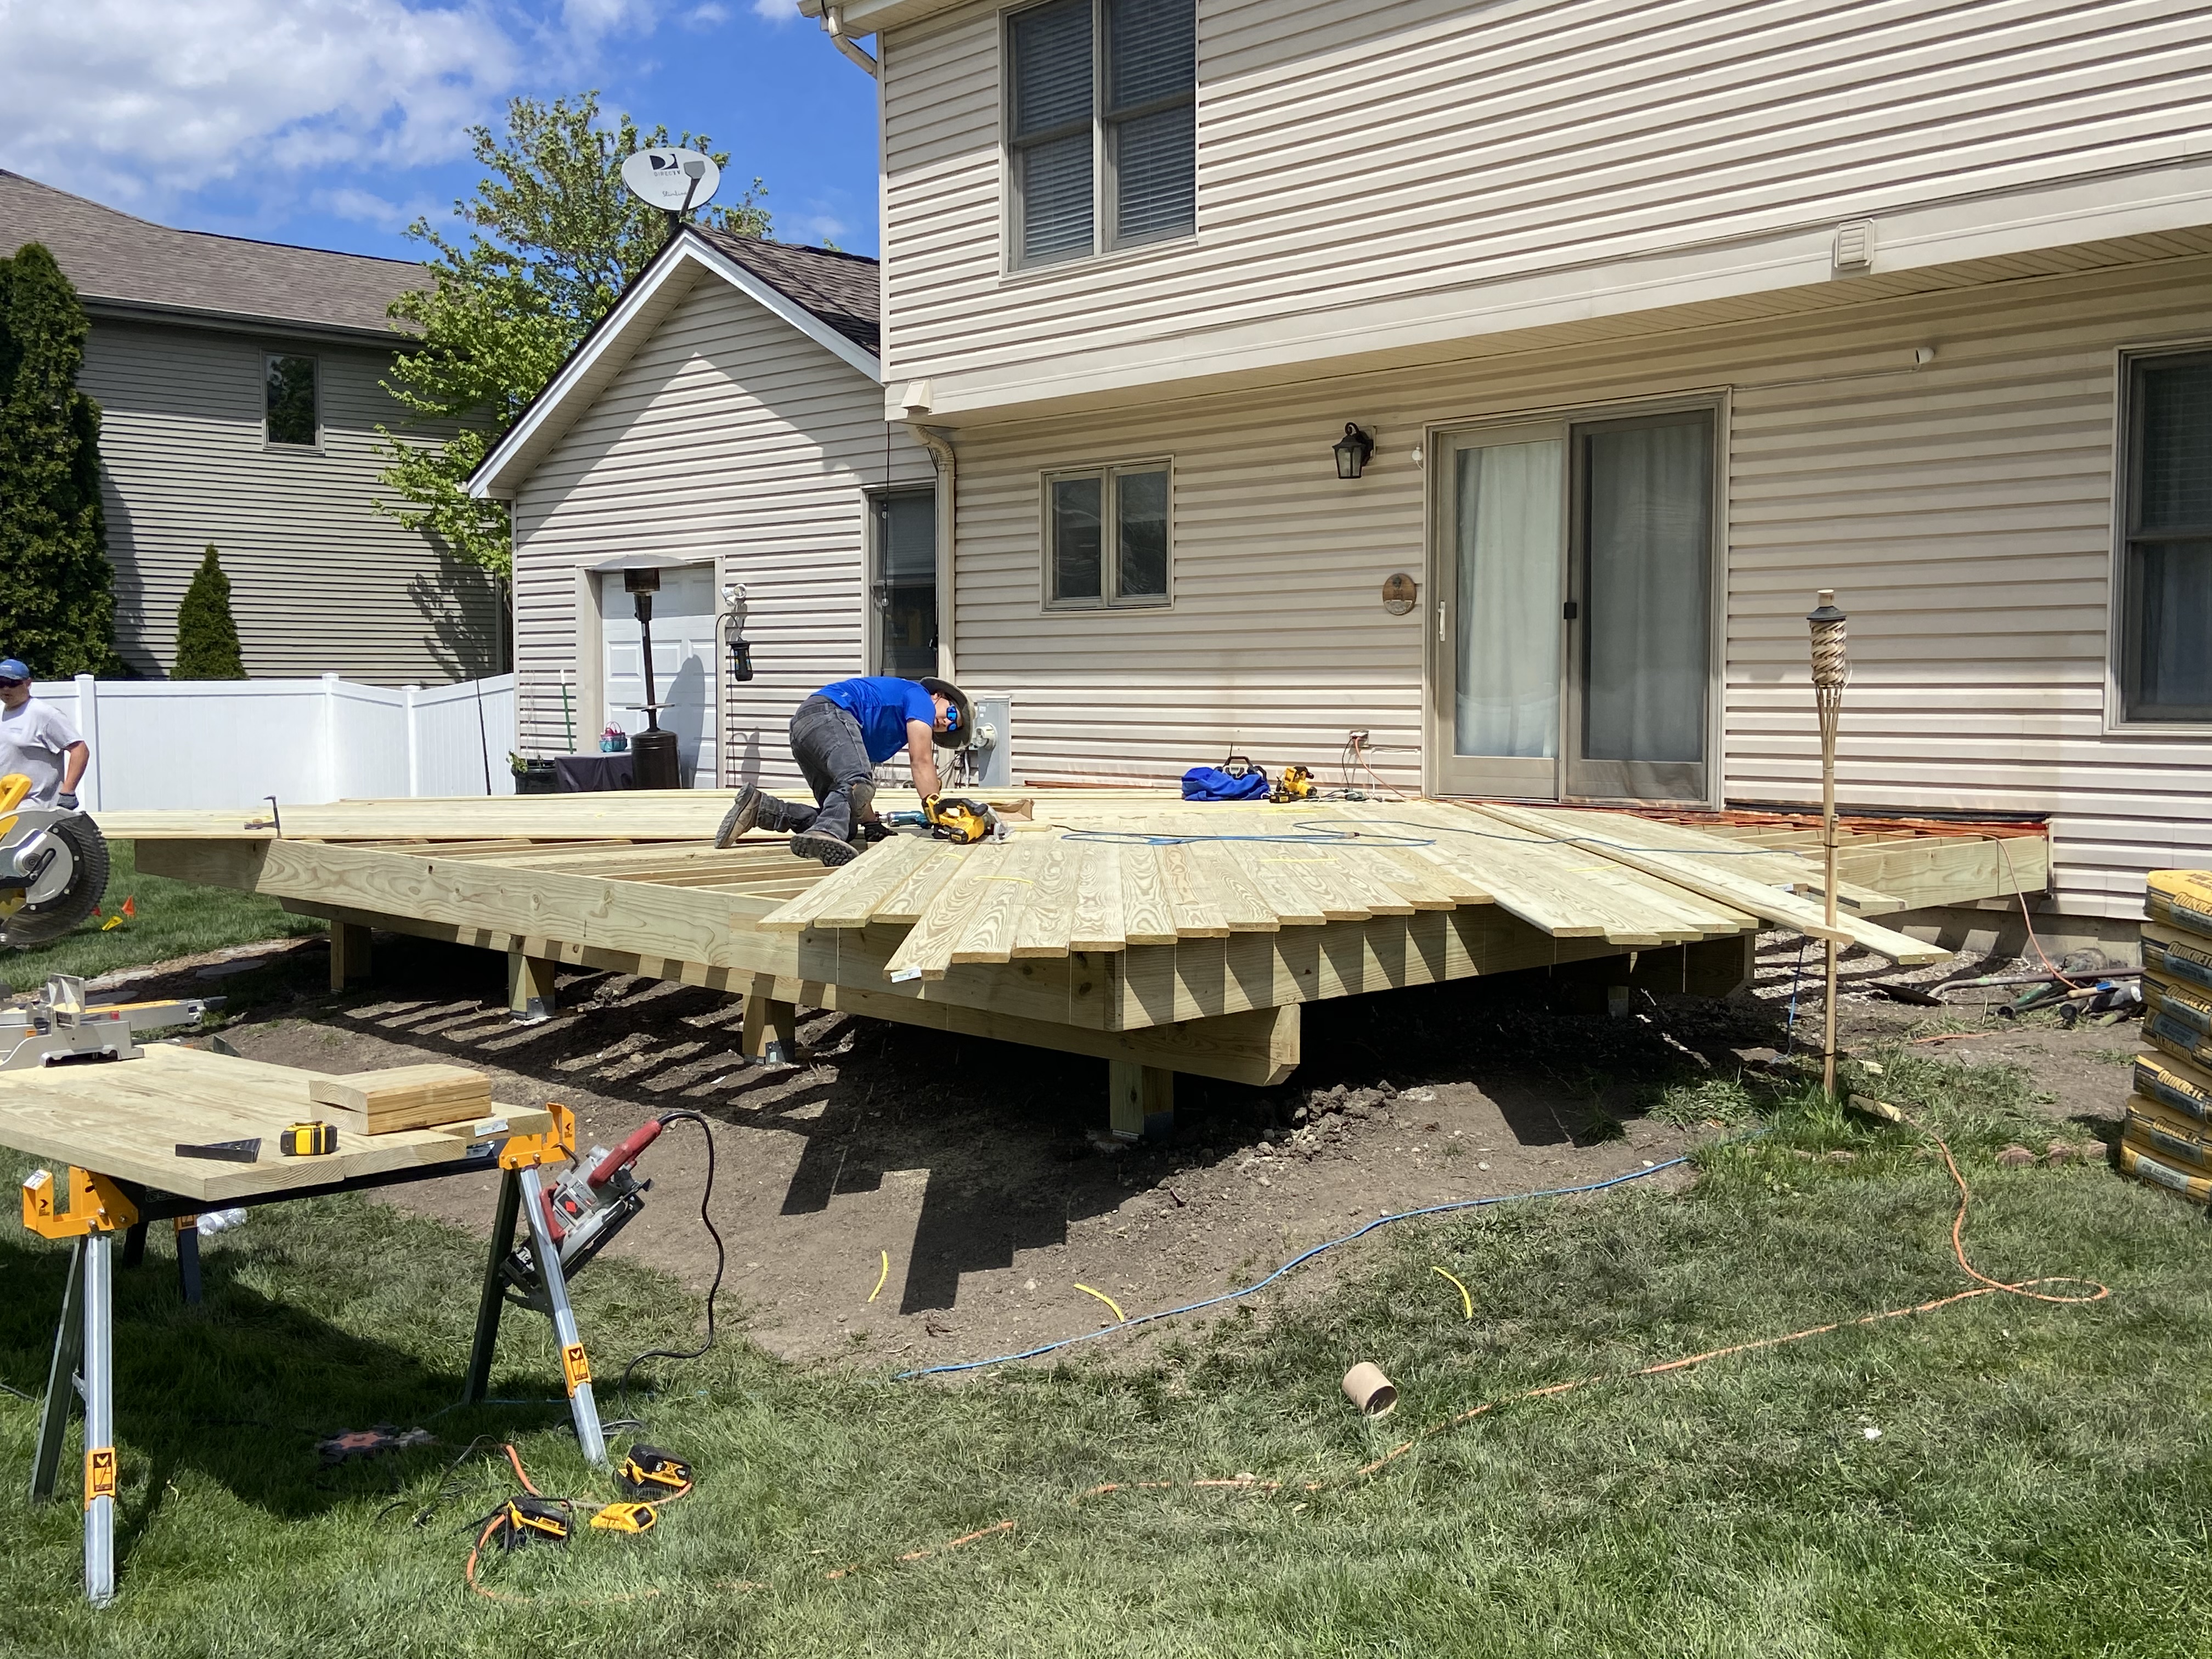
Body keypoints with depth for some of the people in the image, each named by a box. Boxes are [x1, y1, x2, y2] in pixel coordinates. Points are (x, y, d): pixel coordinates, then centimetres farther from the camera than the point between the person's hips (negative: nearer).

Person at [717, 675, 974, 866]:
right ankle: (825, 834, -60)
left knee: (846, 825, -1)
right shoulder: (920, 696, 10)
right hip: (827, 713, -9)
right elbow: (921, 761, -1)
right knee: (858, 782, -33)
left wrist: (870, 823, 24)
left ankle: (757, 808, -2)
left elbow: (860, 774, 31)